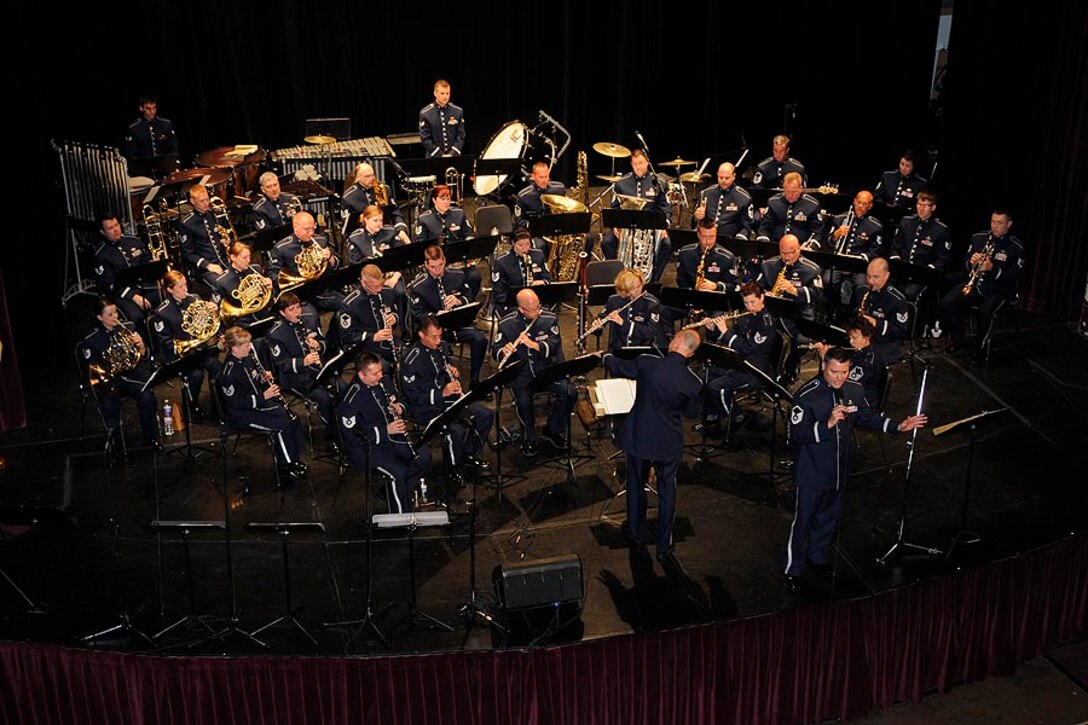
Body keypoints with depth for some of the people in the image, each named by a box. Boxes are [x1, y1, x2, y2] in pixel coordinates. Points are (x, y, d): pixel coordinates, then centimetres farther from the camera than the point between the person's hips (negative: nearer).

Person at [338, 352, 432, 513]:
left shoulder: (384, 382, -1)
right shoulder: (351, 400, -22)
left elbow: (397, 402, 18)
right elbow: (350, 437, -21)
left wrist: (399, 408, -9)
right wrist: (385, 431, -26)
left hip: (390, 436, 7)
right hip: (363, 447, -7)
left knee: (424, 456, -10)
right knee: (398, 471, -28)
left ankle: (397, 491, 8)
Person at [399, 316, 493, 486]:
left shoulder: (442, 347, 2)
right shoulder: (412, 360, -21)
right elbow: (412, 397, -19)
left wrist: (455, 374, -5)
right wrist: (442, 393, -28)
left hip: (447, 397, 8)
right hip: (425, 407, -7)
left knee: (486, 415, -4)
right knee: (457, 430, -30)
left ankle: (469, 454, 17)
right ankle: (452, 468, -2)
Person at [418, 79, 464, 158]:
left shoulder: (458, 111, 2)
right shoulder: (425, 113, -3)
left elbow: (461, 136, 4)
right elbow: (425, 139, -4)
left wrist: (452, 154, -8)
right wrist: (441, 155, -11)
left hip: (454, 156, 2)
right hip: (434, 157, -2)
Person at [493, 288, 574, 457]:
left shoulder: (549, 319, -2)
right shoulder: (506, 324, -3)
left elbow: (553, 346, -11)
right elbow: (495, 351, 0)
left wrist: (533, 344, -29)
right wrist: (504, 351, -24)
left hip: (546, 367, 2)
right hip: (519, 372, -2)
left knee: (569, 393, -20)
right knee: (523, 400, -31)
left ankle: (553, 430, 6)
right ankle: (529, 438, -2)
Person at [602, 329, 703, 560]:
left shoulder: (646, 363, -20)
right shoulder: (693, 383, -18)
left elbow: (618, 367, 0)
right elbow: (692, 413, 1)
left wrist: (606, 356, 22)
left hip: (639, 437, 0)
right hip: (669, 444, 0)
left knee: (636, 485, 22)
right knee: (667, 492, 17)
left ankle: (636, 533, 39)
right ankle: (663, 546, 25)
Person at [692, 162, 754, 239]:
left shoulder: (744, 198, 1)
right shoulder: (706, 193, 11)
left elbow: (747, 225, 4)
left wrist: (740, 238, -14)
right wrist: (696, 216, -2)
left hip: (729, 241, -2)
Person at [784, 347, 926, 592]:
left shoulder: (854, 391, -4)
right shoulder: (807, 396, -23)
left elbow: (868, 417, 14)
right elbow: (797, 435, -28)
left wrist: (898, 427, 5)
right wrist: (828, 424, -38)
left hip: (839, 469, 6)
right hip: (811, 471, -6)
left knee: (829, 516, 23)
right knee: (803, 520, 5)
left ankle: (817, 556, 45)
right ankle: (793, 570, 21)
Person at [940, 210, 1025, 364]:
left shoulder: (1016, 247, -6)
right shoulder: (978, 238, 8)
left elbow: (1013, 277, -12)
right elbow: (965, 263, 13)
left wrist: (992, 268, -28)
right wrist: (971, 261, -12)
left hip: (998, 290, -4)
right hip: (975, 283, 4)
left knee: (984, 312, -34)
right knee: (947, 302, -21)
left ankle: (981, 351, -11)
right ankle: (958, 342, -3)